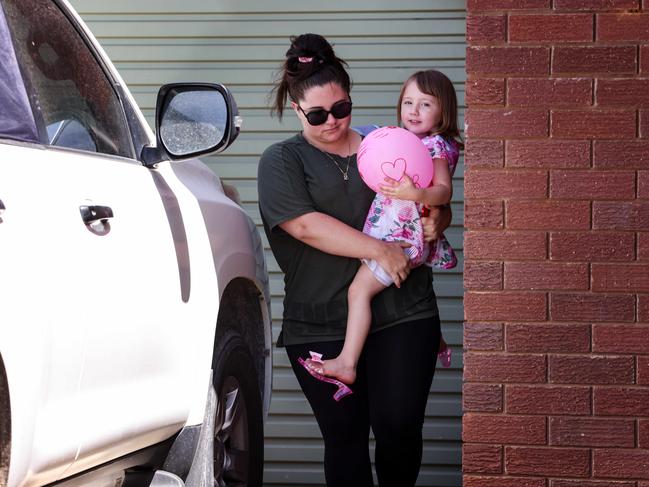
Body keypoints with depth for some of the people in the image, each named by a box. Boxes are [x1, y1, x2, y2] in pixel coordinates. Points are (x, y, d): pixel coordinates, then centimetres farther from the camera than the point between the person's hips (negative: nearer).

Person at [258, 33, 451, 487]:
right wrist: (380, 250, -16)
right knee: (344, 438, 3)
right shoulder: (283, 161, 5)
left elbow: (437, 209, 22)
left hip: (402, 313, 2)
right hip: (321, 326, -1)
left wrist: (436, 222, -3)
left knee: (399, 427, -6)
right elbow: (306, 225, -11)